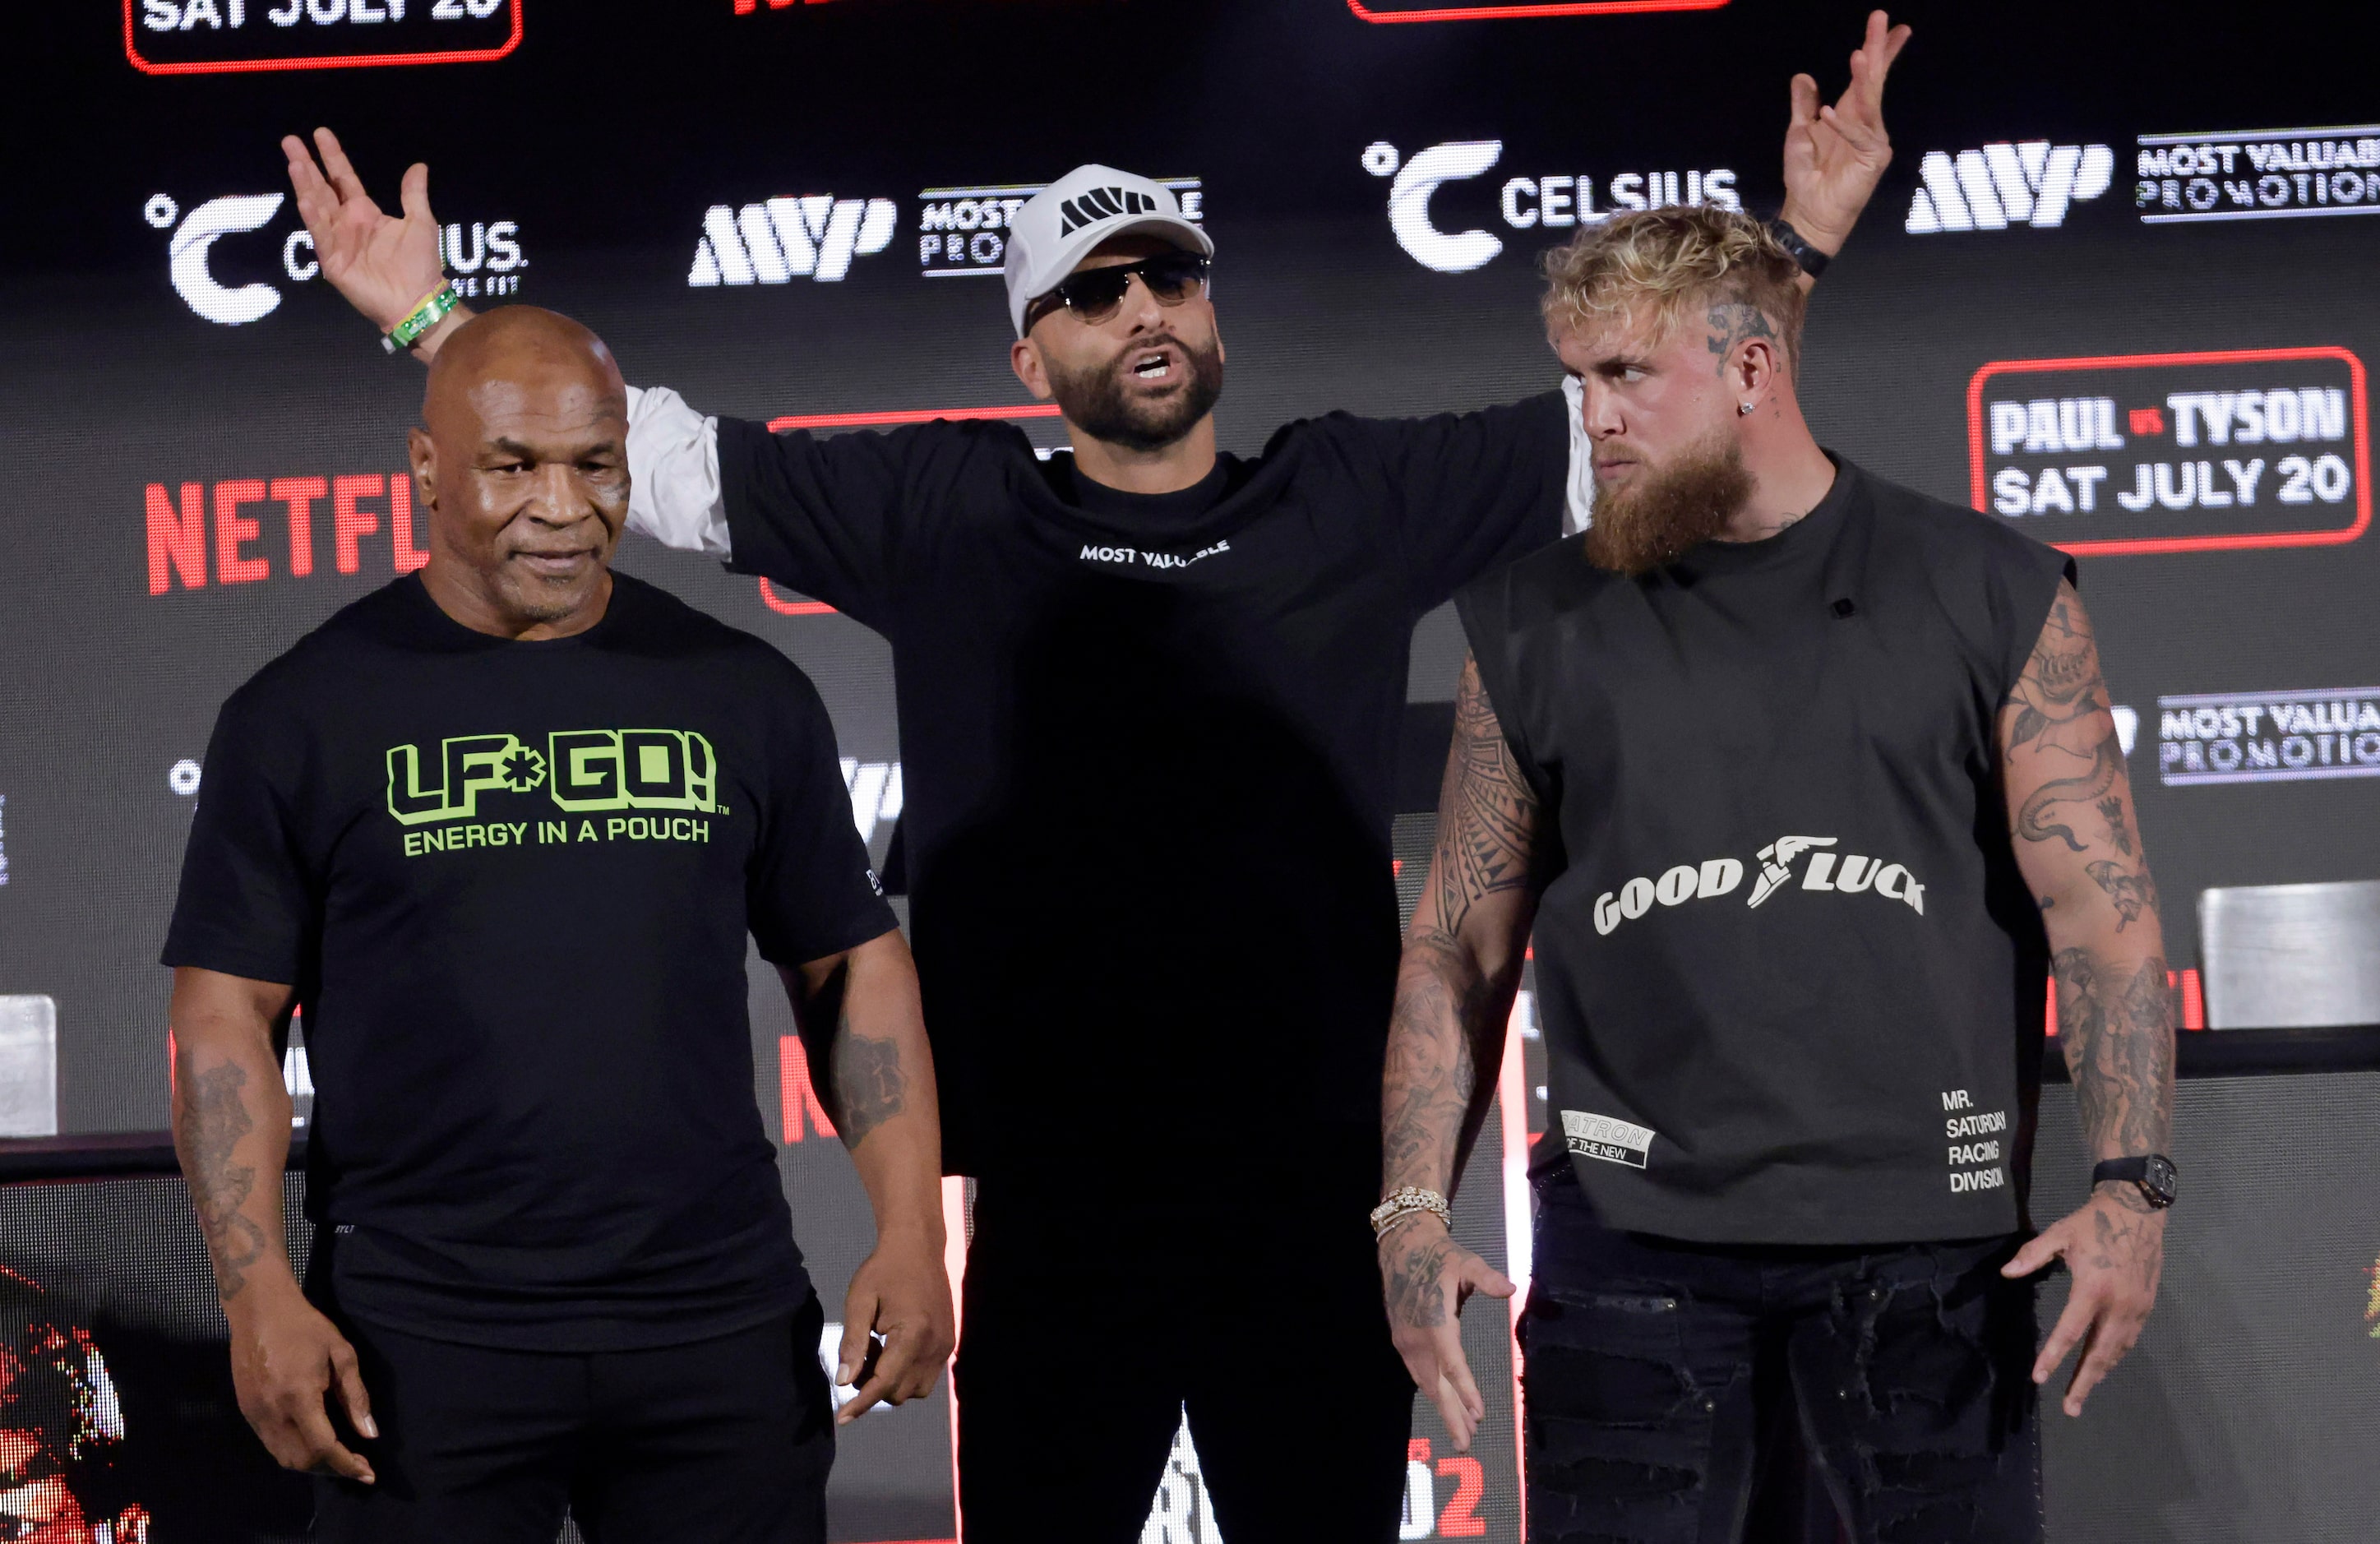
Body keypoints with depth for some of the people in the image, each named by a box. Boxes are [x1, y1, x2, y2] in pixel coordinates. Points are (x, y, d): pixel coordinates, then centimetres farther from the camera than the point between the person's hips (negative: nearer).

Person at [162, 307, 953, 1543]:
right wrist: (261, 1295, -10)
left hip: (723, 1327, 2)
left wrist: (910, 1234, -1)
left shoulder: (744, 695, 7)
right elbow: (228, 1014, 0)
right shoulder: (305, 715, 1)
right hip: (422, 1346, -2)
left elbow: (851, 966, 10)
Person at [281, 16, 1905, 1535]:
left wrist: (1799, 248, 3)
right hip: (1057, 1211, -1)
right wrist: (431, 319, 3)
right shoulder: (948, 517, 5)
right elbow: (660, 452, 9)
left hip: (1323, 1204, 1)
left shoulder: (1357, 500, 7)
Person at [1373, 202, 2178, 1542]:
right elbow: (1458, 950, 11)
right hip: (1631, 1237, 1)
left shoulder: (1993, 597, 6)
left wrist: (2133, 1183, -11)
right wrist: (1415, 1207, -1)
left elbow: (2103, 911, 1)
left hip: (1924, 1236, -1)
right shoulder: (1542, 624, 10)